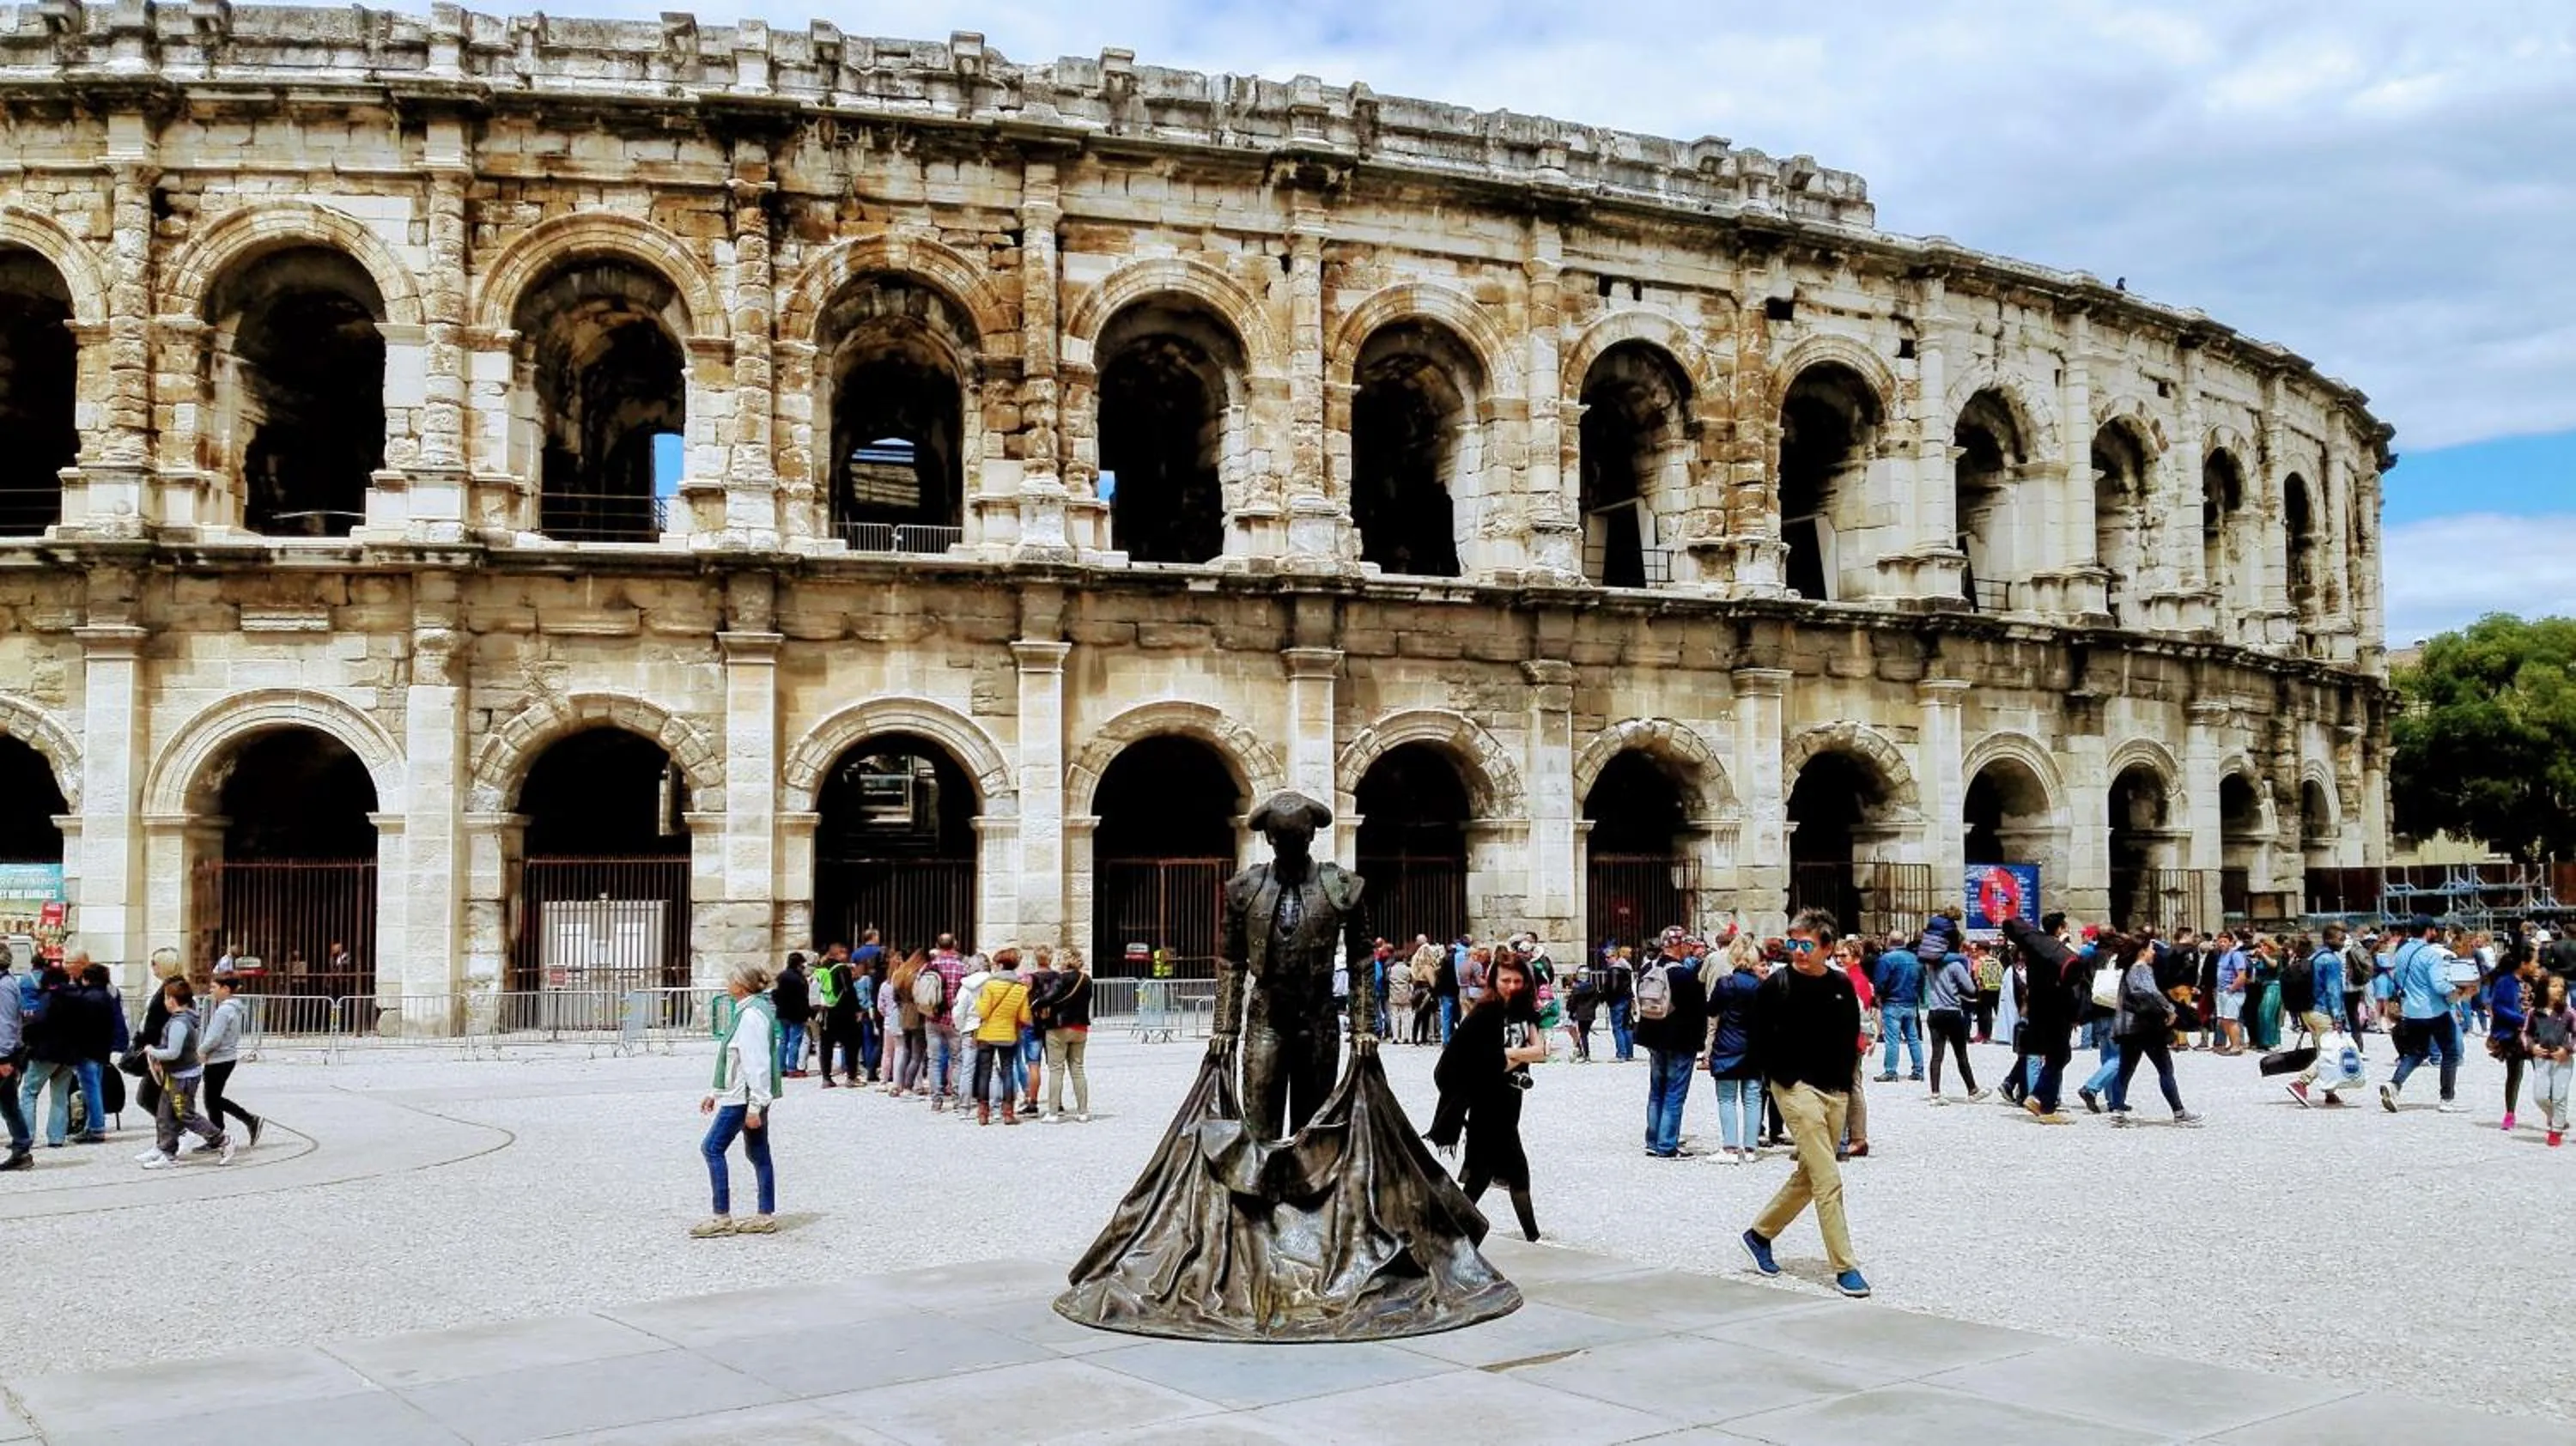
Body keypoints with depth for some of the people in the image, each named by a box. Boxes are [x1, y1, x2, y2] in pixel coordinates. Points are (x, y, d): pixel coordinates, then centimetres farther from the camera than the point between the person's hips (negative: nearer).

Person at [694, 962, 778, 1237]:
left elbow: (757, 1063, -22)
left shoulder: (752, 1015, -18)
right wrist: (715, 1092, 23)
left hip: (745, 1096, -10)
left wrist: (754, 1106, -23)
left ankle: (722, 1217, -3)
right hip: (743, 1095, 10)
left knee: (712, 1147, -6)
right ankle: (766, 1216, 15)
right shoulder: (746, 1011, 14)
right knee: (757, 1153, 11)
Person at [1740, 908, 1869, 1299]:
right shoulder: (1777, 985, -7)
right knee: (1827, 1179, -10)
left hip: (1835, 1093, 6)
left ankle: (1760, 1234, 31)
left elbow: (1851, 1038, 15)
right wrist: (1785, 1080, -6)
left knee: (1808, 1176, 13)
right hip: (1796, 1089, -5)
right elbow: (1761, 1040, -3)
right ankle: (1845, 1267, -6)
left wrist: (1845, 1082, 7)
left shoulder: (1842, 986, 5)